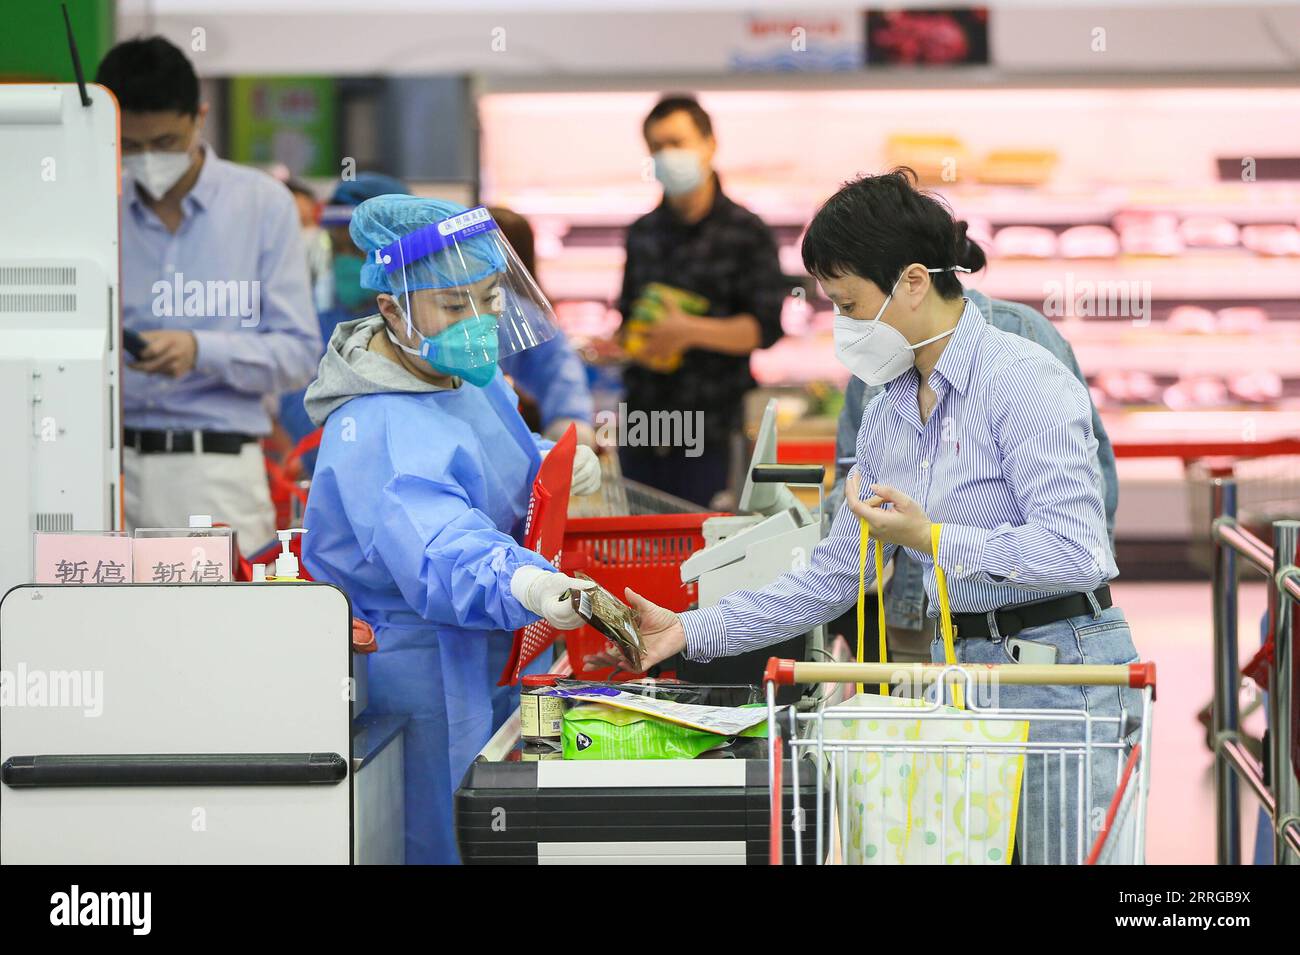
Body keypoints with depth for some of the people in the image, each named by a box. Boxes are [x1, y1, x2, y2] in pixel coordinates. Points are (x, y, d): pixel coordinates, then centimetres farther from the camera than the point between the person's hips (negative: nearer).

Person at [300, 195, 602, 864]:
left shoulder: (470, 376, 5)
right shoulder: (375, 433, -27)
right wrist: (529, 586, -63)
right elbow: (440, 550, -44)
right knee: (448, 844, -4)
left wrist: (558, 466, 2)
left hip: (492, 664, 9)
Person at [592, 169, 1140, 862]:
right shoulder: (888, 415, 12)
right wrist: (693, 632, 9)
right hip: (957, 668, 7)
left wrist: (933, 538, -20)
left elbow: (1073, 552, -21)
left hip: (1061, 665, -7)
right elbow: (831, 579, 15)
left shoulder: (1025, 379, -12)